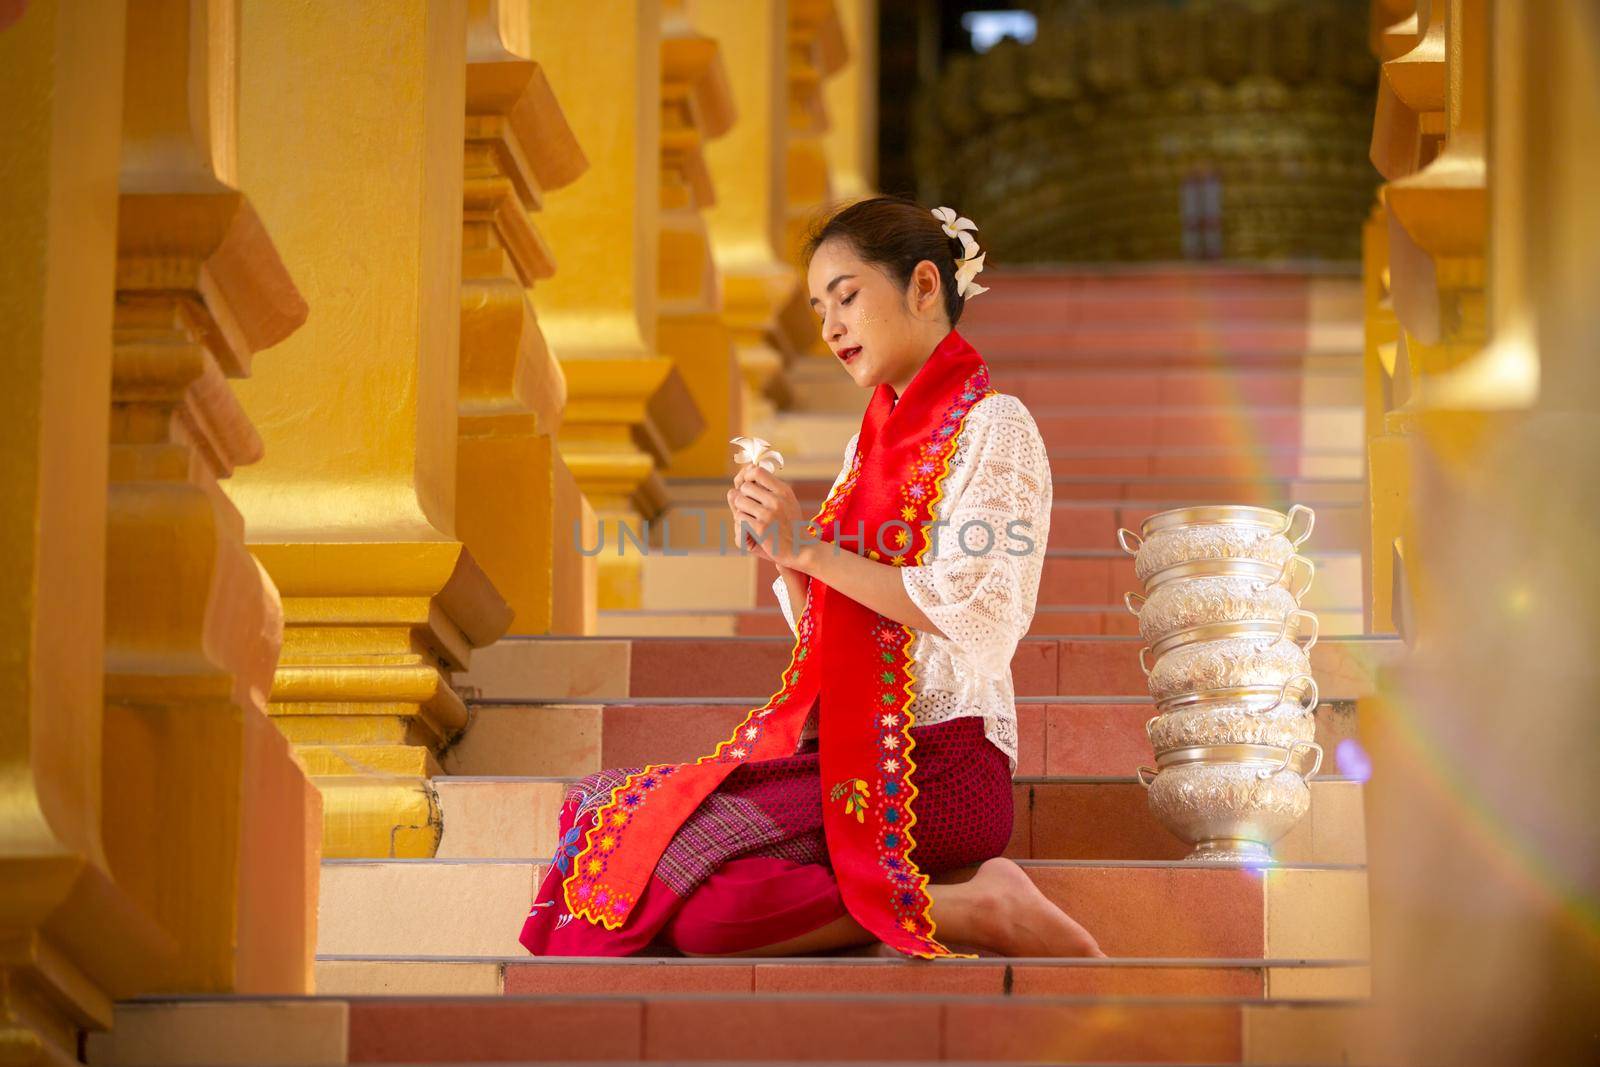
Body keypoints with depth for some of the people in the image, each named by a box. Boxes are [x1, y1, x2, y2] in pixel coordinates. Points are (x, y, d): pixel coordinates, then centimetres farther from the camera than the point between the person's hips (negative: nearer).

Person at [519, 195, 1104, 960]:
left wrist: (812, 550, -13)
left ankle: (973, 910, -16)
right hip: (844, 745, 9)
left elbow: (969, 613, -16)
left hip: (938, 760, -9)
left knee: (693, 897, -28)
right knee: (599, 807, -8)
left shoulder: (991, 426, -3)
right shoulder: (876, 438, 22)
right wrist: (781, 555, 2)